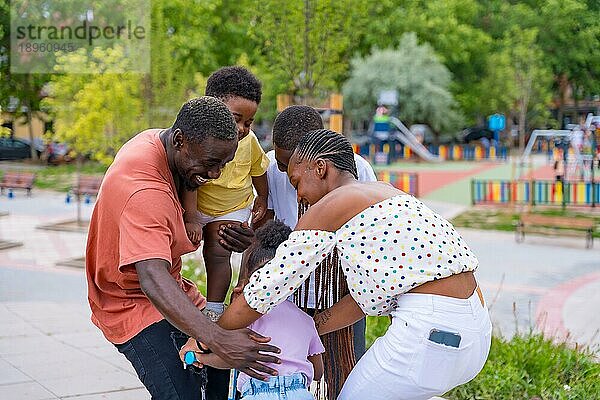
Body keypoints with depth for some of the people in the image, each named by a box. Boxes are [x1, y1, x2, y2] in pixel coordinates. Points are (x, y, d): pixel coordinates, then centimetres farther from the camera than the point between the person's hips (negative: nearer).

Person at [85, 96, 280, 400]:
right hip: (131, 303, -9)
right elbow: (152, 279, -45)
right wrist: (217, 339, -54)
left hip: (169, 289, 9)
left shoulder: (156, 139, -4)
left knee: (222, 368, 4)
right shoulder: (145, 192, -34)